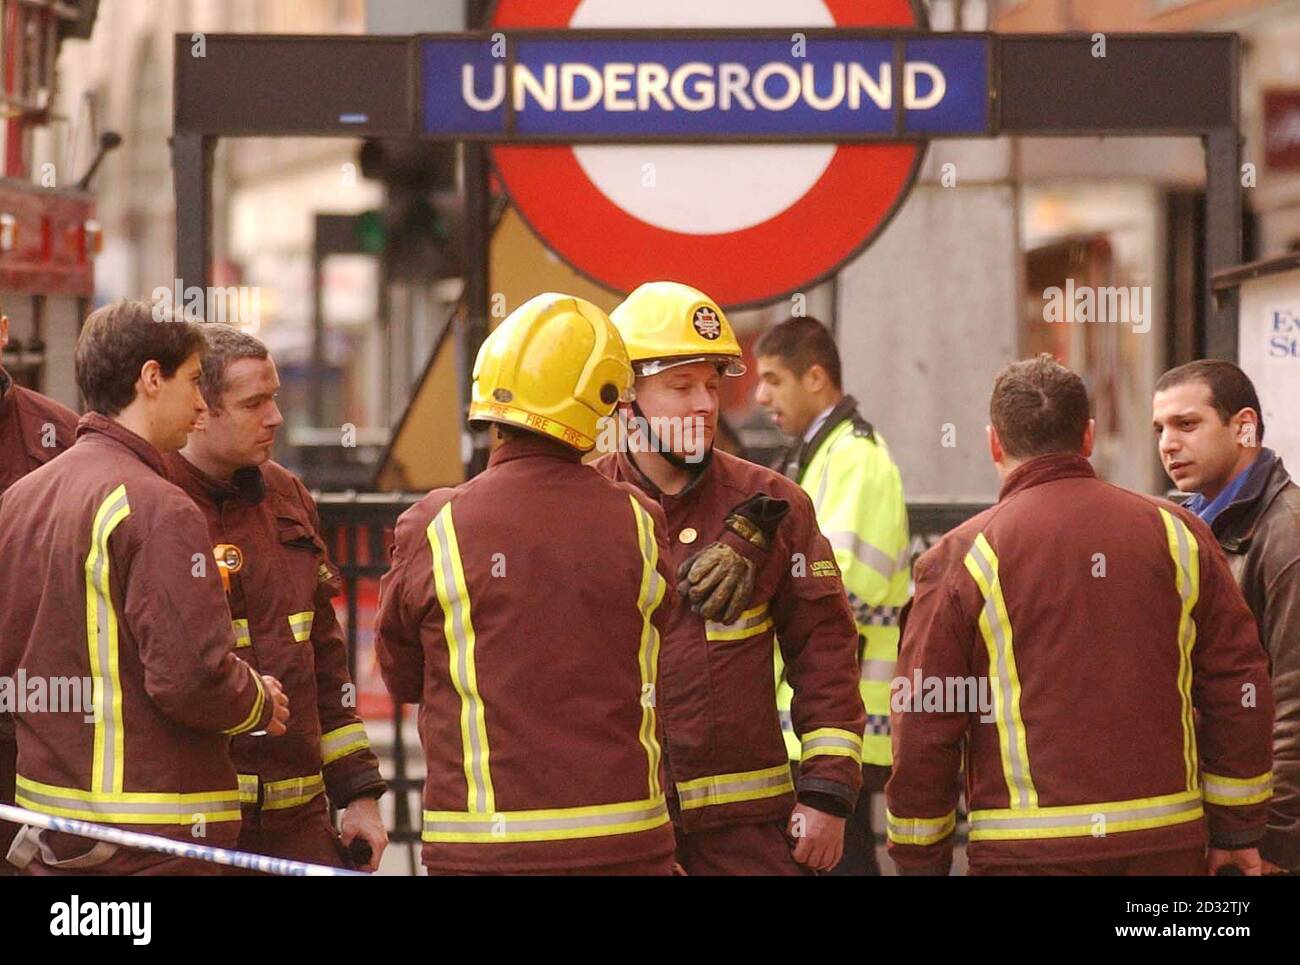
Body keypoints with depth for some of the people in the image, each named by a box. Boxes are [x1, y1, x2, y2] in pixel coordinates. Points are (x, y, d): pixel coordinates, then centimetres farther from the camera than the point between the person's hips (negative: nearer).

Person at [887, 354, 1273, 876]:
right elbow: (1240, 688, 7)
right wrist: (1238, 830, 14)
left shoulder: (961, 558, -2)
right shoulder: (1177, 533, 7)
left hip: (1027, 851, -3)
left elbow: (924, 725, -2)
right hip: (1171, 842, 3)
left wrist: (920, 861, 7)